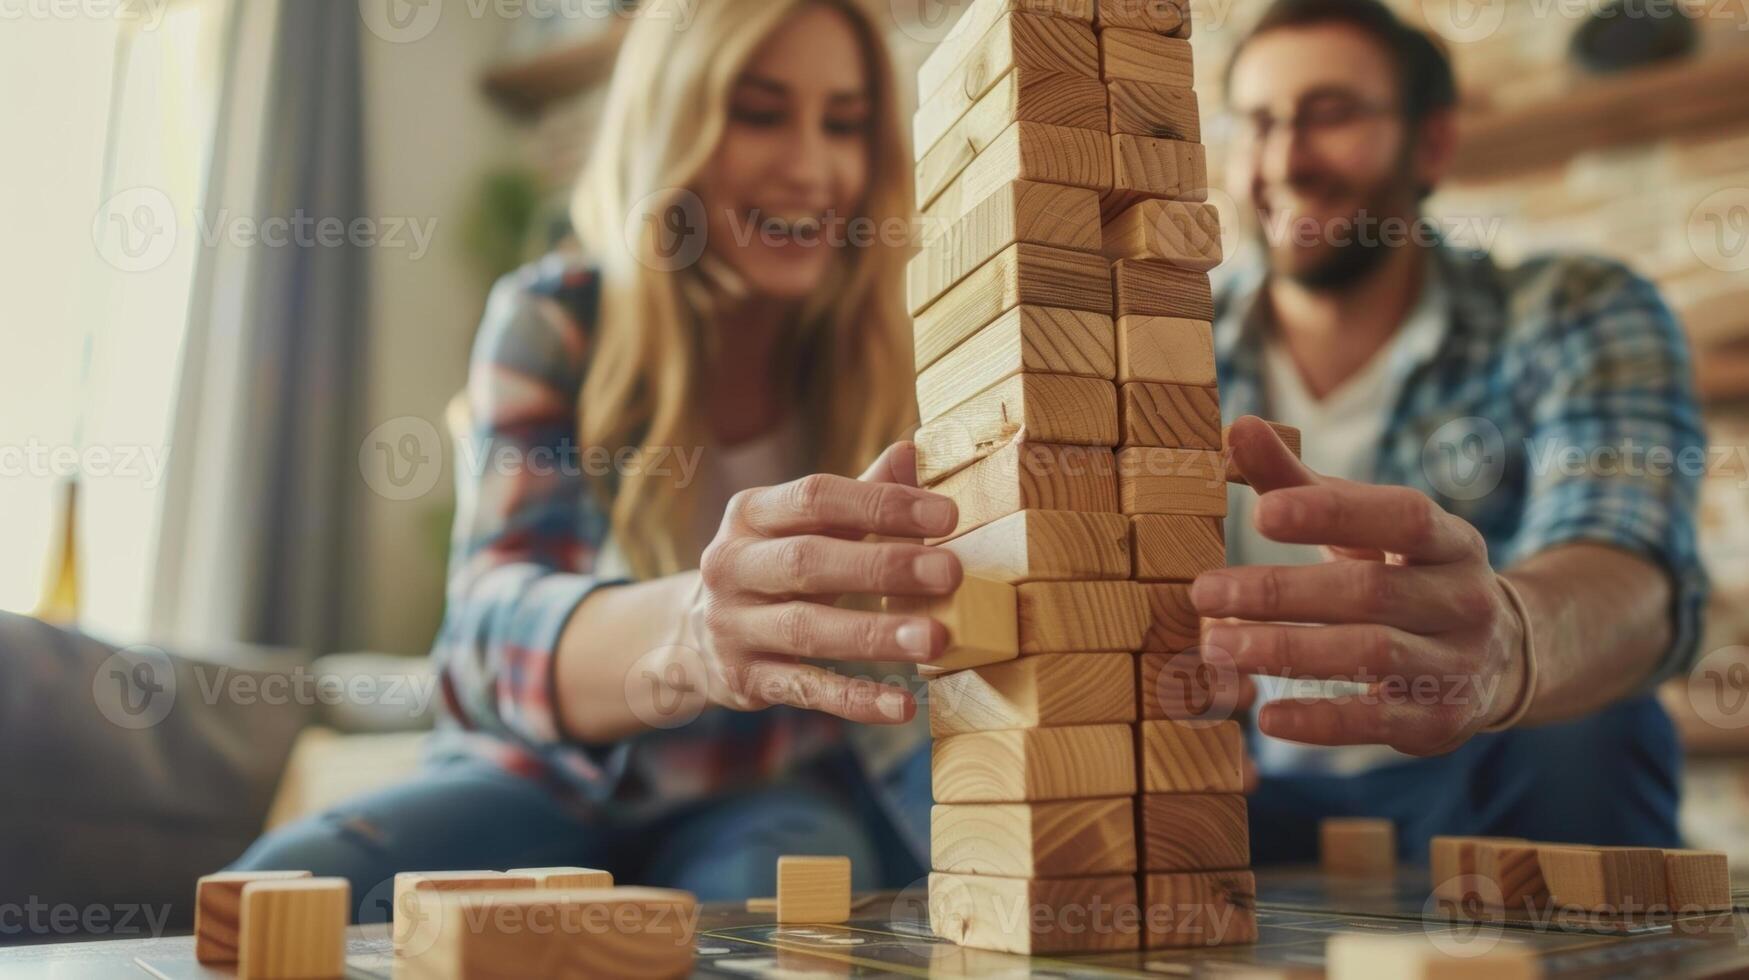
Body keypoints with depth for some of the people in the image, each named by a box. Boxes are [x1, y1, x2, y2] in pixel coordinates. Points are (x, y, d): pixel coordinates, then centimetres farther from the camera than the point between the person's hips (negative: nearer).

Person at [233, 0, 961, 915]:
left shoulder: (892, 348, -8)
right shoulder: (553, 321, -12)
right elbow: (498, 623, -28)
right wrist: (687, 629, -51)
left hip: (790, 785, 0)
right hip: (550, 780, 1)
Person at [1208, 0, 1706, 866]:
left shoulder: (1573, 318, -9)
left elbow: (1635, 585, -28)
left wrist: (1504, 640, -53)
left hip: (1482, 794, -1)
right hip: (1259, 799, 2)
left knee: (1592, 731, -31)